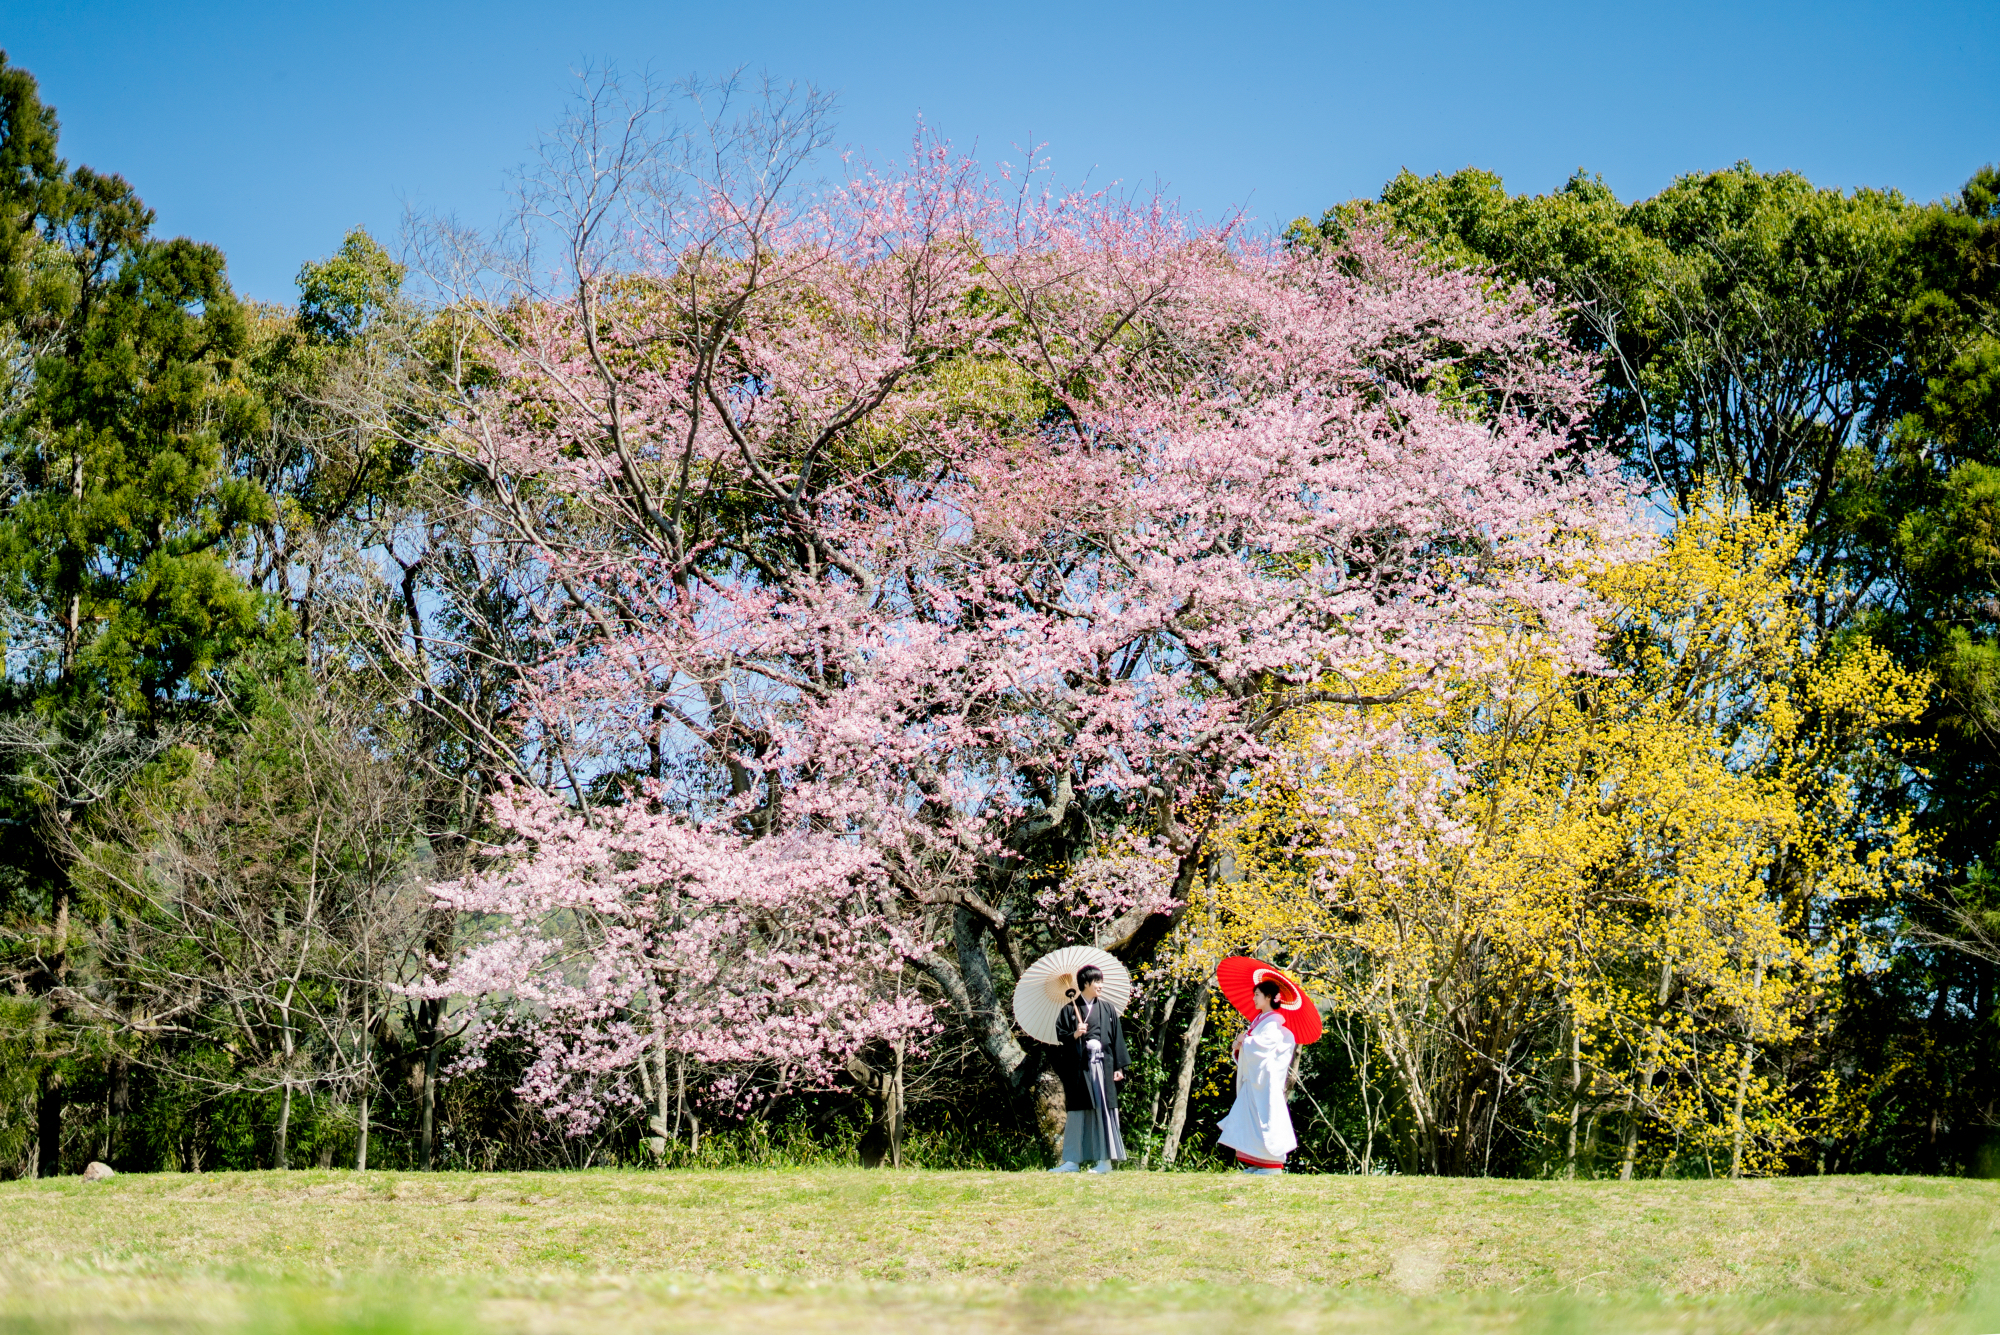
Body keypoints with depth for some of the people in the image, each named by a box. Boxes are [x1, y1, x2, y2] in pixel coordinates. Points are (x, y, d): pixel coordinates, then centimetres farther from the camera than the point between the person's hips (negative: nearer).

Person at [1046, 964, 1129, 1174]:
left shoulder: (1107, 1009, 8)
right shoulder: (1069, 1010, 5)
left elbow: (1117, 1038, 7)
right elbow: (1060, 1036, 3)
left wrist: (1119, 1067, 1)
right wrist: (1074, 1035, -17)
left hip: (1102, 1066, 0)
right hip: (1078, 1067, 0)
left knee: (1104, 1109, -3)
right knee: (1077, 1112, 3)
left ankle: (1105, 1160, 0)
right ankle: (1072, 1161, 6)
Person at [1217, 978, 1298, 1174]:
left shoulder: (1273, 1022, -11)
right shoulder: (1258, 1019, 16)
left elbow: (1263, 1044, -23)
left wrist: (1245, 1041, -7)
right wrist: (1239, 1047, -2)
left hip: (1266, 1078, -9)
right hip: (1252, 1079, 9)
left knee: (1266, 1118, -8)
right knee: (1249, 1119, 6)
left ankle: (1274, 1165, -5)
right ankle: (1255, 1163, 7)